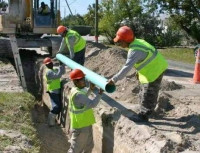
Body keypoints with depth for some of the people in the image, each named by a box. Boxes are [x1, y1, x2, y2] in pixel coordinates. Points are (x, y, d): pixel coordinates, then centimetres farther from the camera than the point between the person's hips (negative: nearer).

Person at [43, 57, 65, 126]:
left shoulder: (54, 69, 14)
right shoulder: (48, 72, -16)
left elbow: (62, 72, 15)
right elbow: (58, 75, -26)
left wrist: (62, 65, 0)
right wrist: (61, 66, -23)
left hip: (57, 91, 9)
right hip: (53, 92, -9)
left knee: (59, 107, 13)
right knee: (56, 107, -14)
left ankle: (53, 120, 27)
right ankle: (51, 122, -2)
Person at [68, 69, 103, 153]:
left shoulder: (79, 90, 4)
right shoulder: (77, 94, -29)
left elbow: (84, 98, 23)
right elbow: (92, 104, -31)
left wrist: (90, 89, 12)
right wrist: (100, 94, -21)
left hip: (85, 124, 10)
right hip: (80, 126, -10)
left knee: (89, 146, 24)